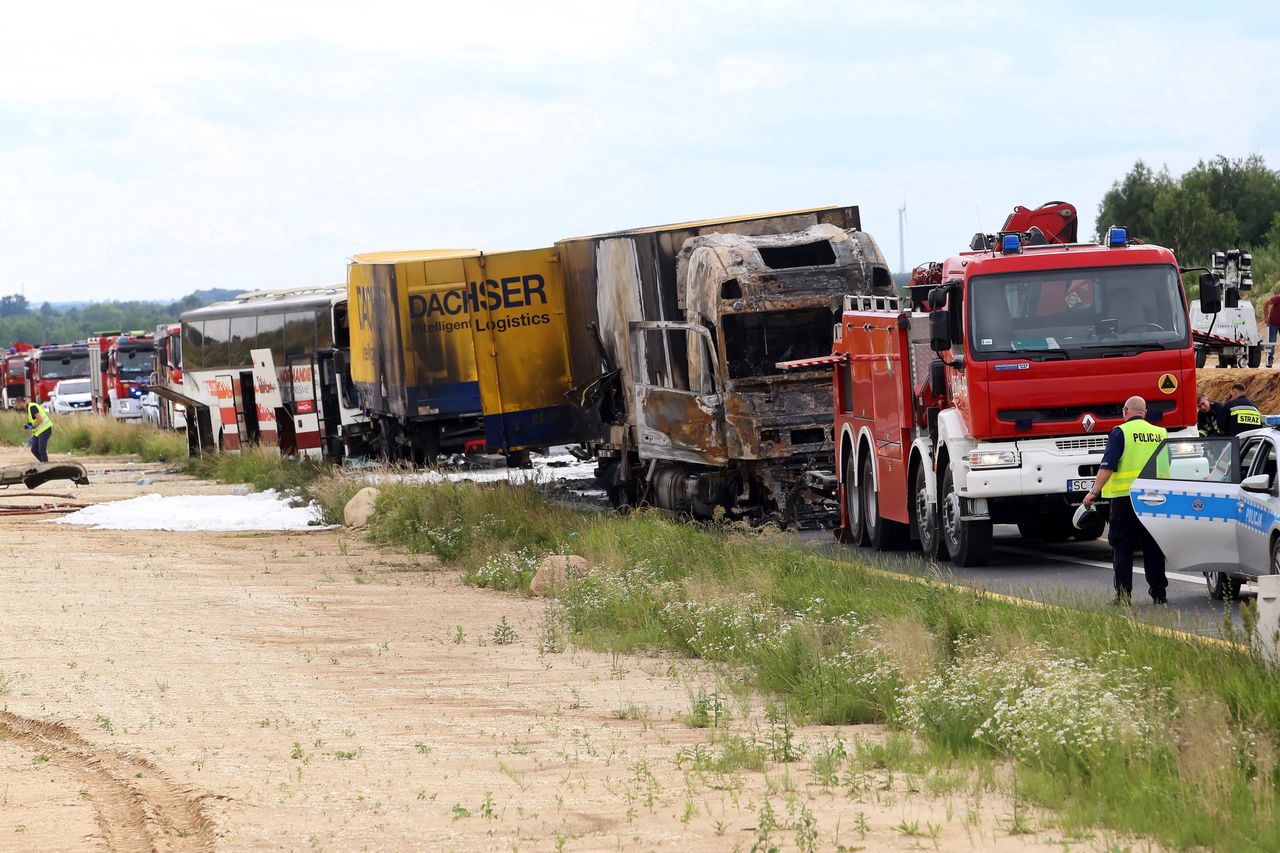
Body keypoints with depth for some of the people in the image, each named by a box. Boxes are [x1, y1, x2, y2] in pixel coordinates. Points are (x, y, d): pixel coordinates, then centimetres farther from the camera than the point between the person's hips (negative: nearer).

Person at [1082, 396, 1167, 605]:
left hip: (1125, 497, -4)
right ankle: (1159, 592, 9)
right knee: (1153, 547, 10)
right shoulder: (1160, 434, 8)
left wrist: (1094, 492, -12)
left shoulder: (1120, 433, -6)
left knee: (1122, 547, 2)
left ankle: (1123, 594, -3)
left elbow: (1108, 466, -13)